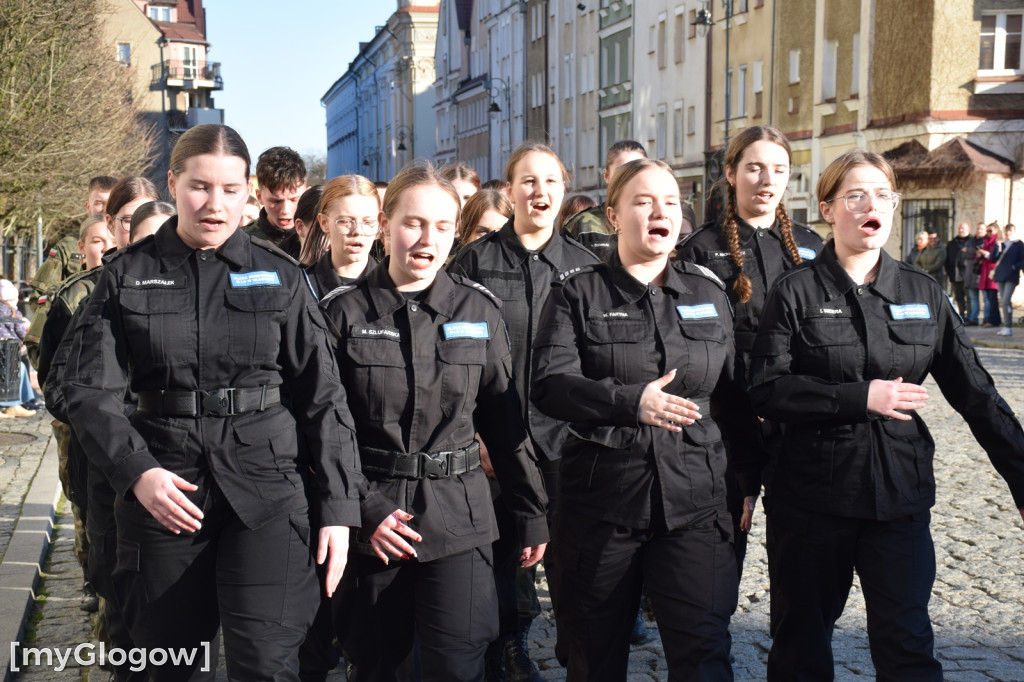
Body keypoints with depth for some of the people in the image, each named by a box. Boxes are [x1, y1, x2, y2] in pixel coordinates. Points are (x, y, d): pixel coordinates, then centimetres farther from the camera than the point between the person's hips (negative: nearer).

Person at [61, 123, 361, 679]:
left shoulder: (279, 276, 4)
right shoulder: (128, 274, 5)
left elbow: (322, 396, 4)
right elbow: (89, 389, -1)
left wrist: (338, 508, -1)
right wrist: (136, 472, -17)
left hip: (265, 487, -1)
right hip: (163, 493, 1)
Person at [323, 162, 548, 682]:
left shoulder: (478, 311, 2)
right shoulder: (343, 311, -2)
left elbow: (505, 422, 6)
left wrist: (531, 515, 7)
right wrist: (363, 508, -11)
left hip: (457, 519, 0)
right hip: (371, 521, 0)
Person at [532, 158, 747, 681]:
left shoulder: (709, 292, 10)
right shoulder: (577, 293, 0)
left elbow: (734, 388, 14)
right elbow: (549, 384, -13)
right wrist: (631, 400, -29)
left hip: (692, 499, 2)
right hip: (600, 496, -1)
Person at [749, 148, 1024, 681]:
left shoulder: (923, 294, 6)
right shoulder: (797, 291, -4)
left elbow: (975, 393, 5)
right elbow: (767, 392, -11)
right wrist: (860, 397, -19)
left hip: (901, 495, 2)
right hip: (814, 494, -2)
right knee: (803, 639, 13)